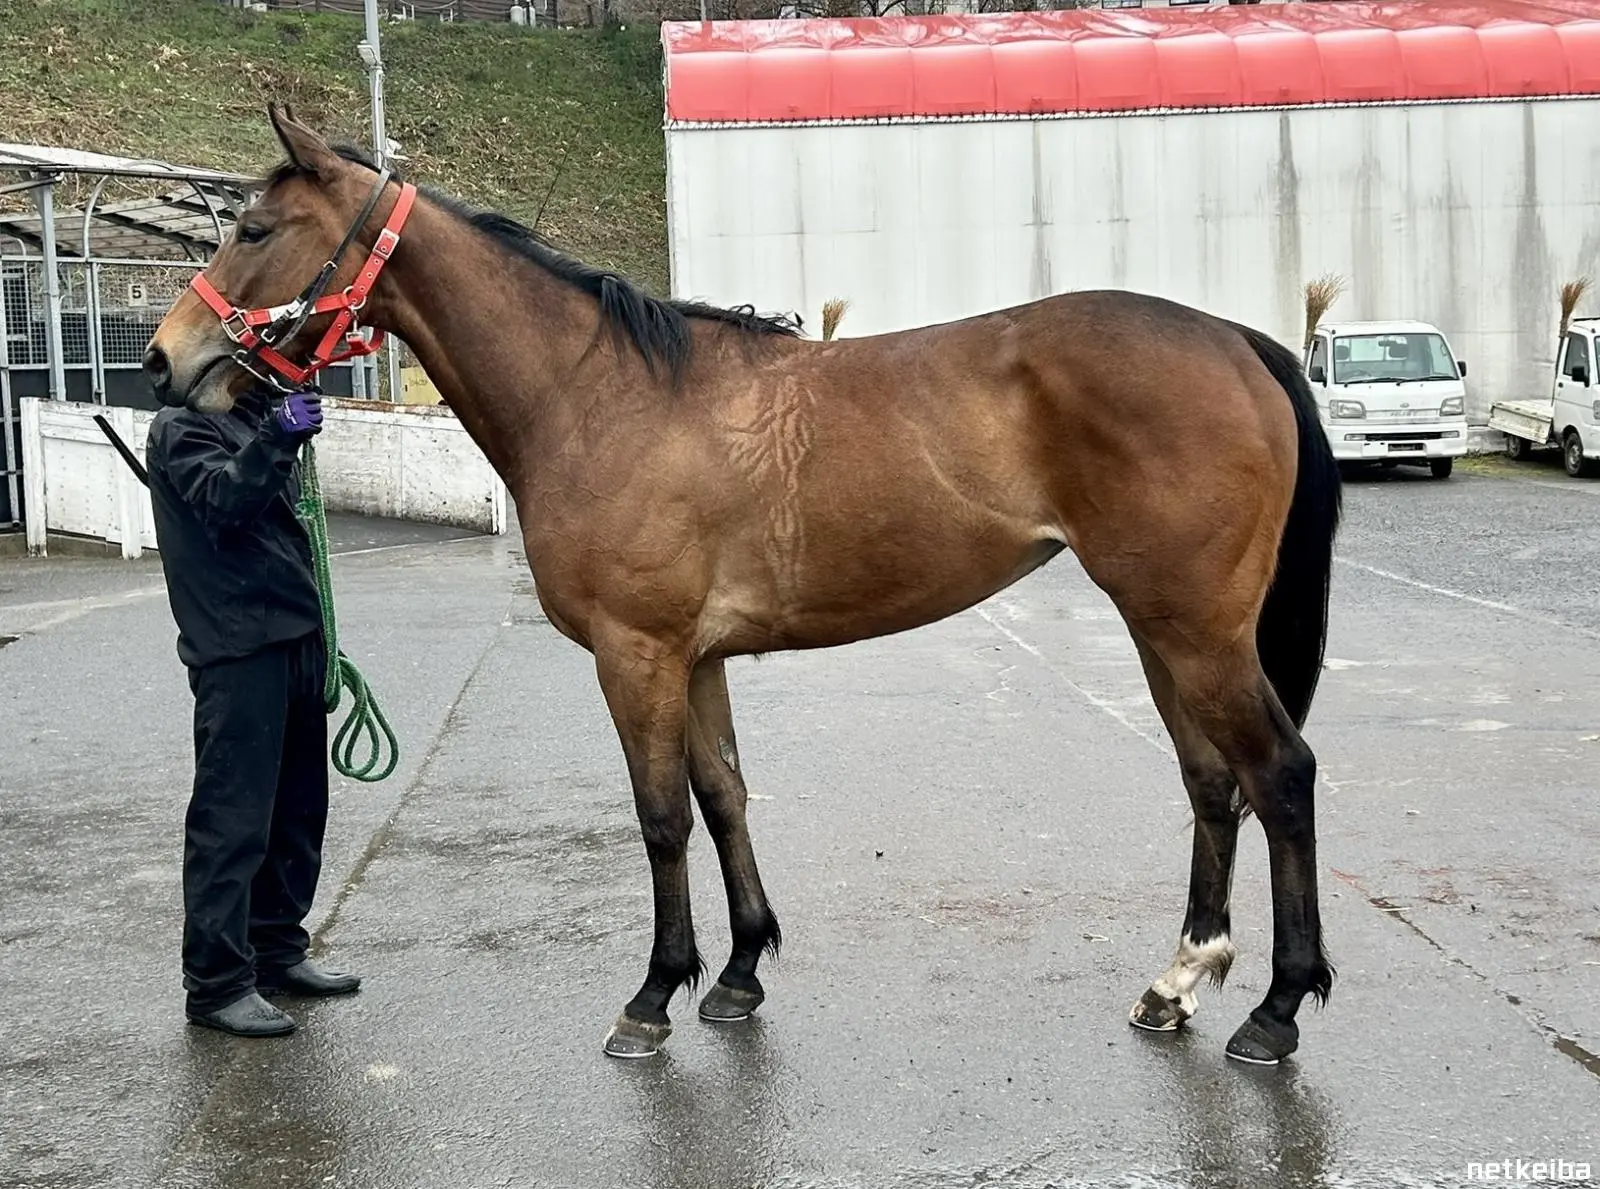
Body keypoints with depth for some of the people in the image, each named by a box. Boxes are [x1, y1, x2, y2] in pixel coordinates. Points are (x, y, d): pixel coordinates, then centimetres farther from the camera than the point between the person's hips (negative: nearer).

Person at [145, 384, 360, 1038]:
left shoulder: (257, 414, 21)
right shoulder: (182, 427, -6)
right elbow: (224, 501, -24)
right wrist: (277, 438, -38)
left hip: (294, 637, 9)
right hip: (237, 650, -9)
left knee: (297, 811, 14)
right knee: (232, 818, -7)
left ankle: (278, 951, 26)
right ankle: (216, 984, -1)